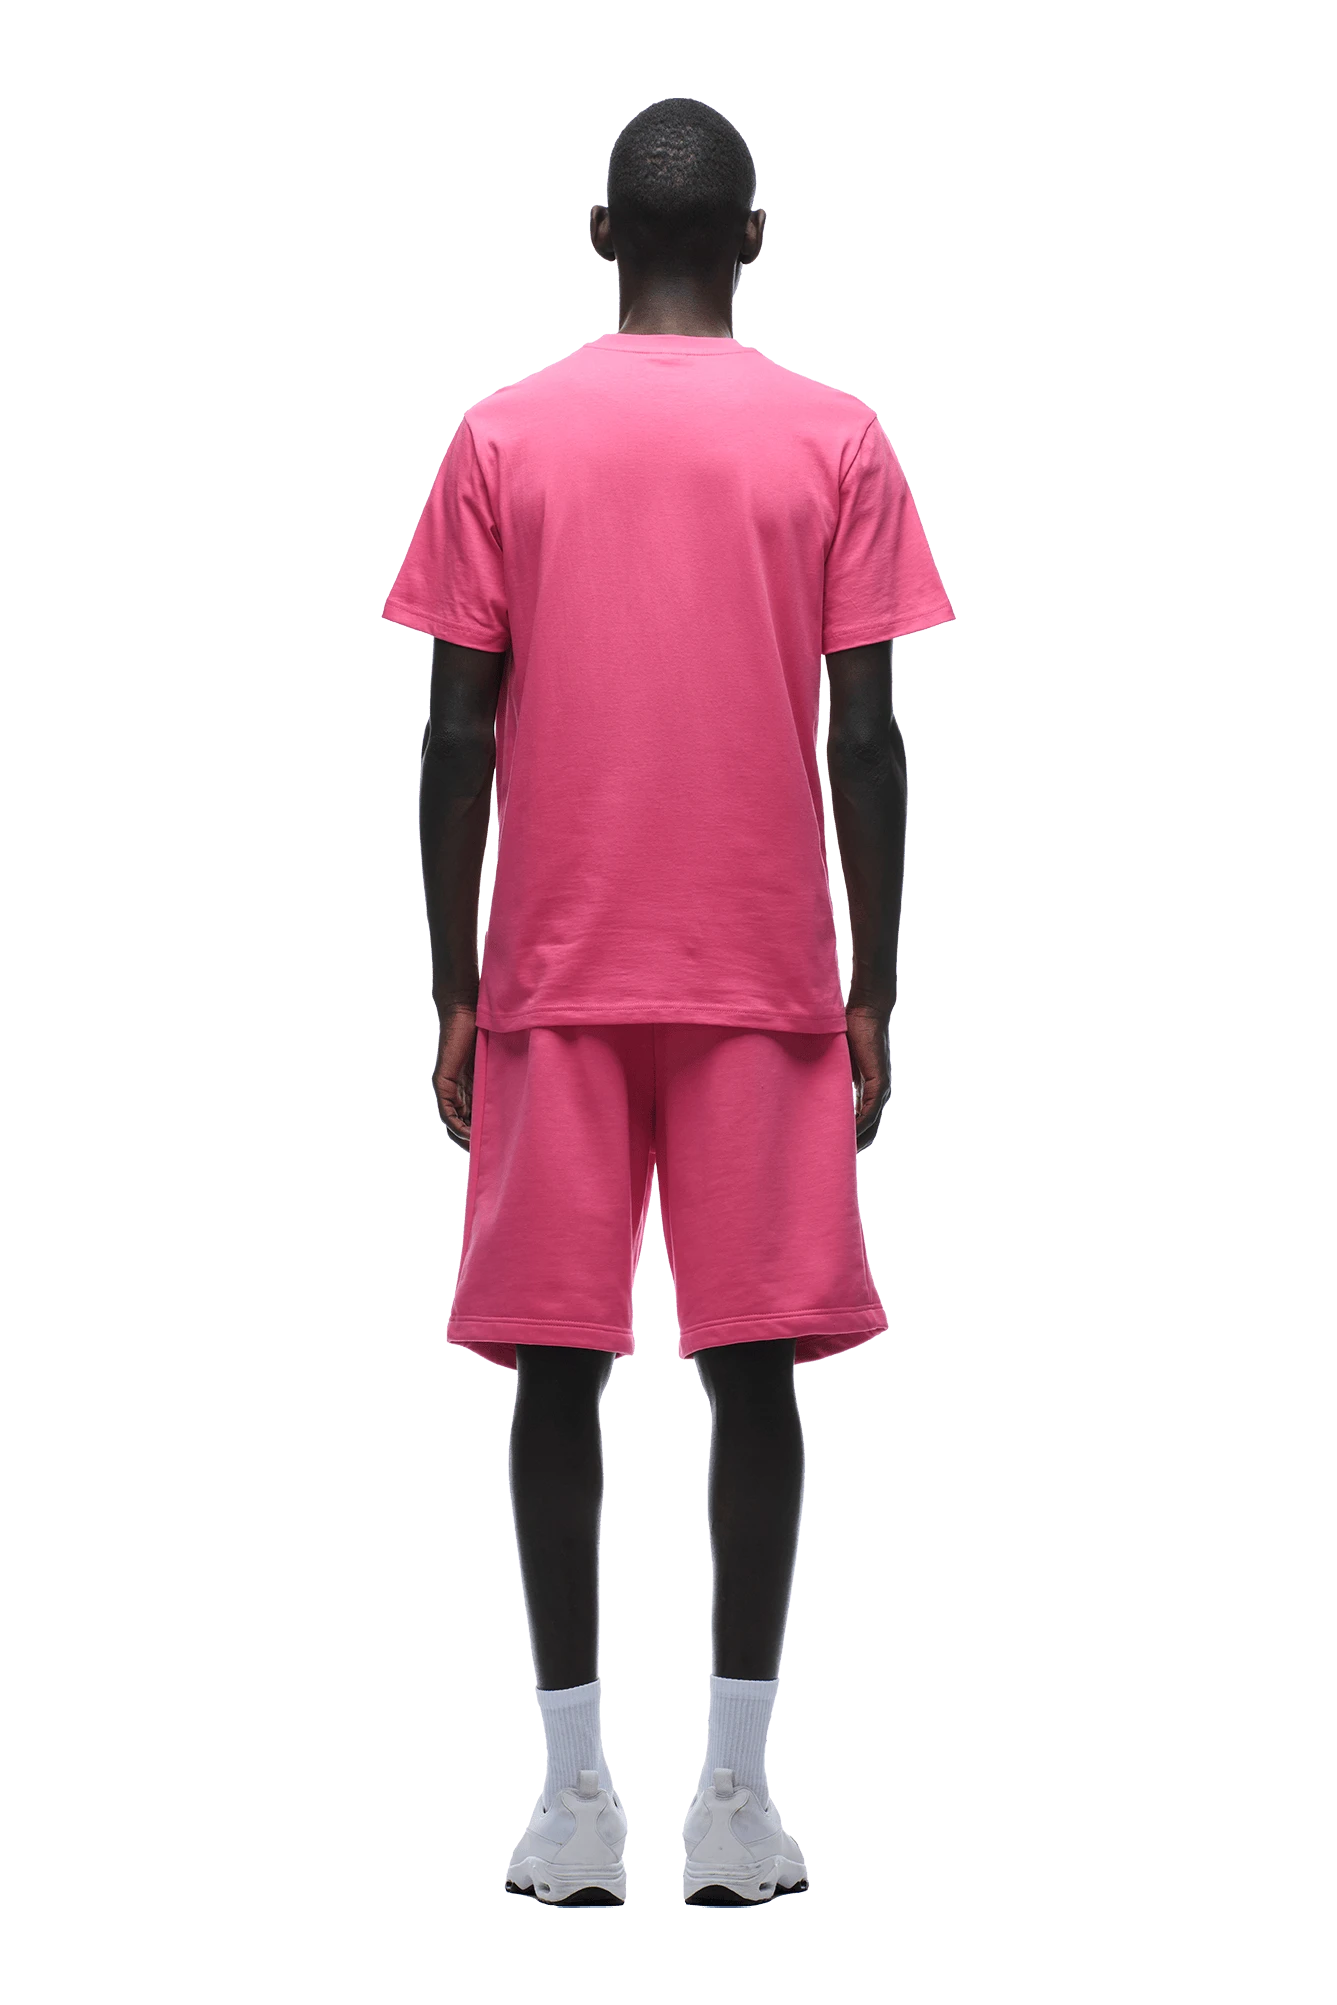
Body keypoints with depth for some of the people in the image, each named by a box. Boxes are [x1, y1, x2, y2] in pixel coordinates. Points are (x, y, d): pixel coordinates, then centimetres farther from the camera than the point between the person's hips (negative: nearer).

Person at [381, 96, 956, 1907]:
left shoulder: (503, 437, 1)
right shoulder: (834, 440, 1)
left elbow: (456, 737, -1)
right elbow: (866, 739, -2)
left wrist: (454, 987, 6)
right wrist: (873, 992, 4)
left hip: (556, 979, 0)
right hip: (766, 980, 0)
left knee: (558, 1368, 5)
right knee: (755, 1363, 3)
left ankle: (574, 1798, 5)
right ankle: (736, 1800, 3)